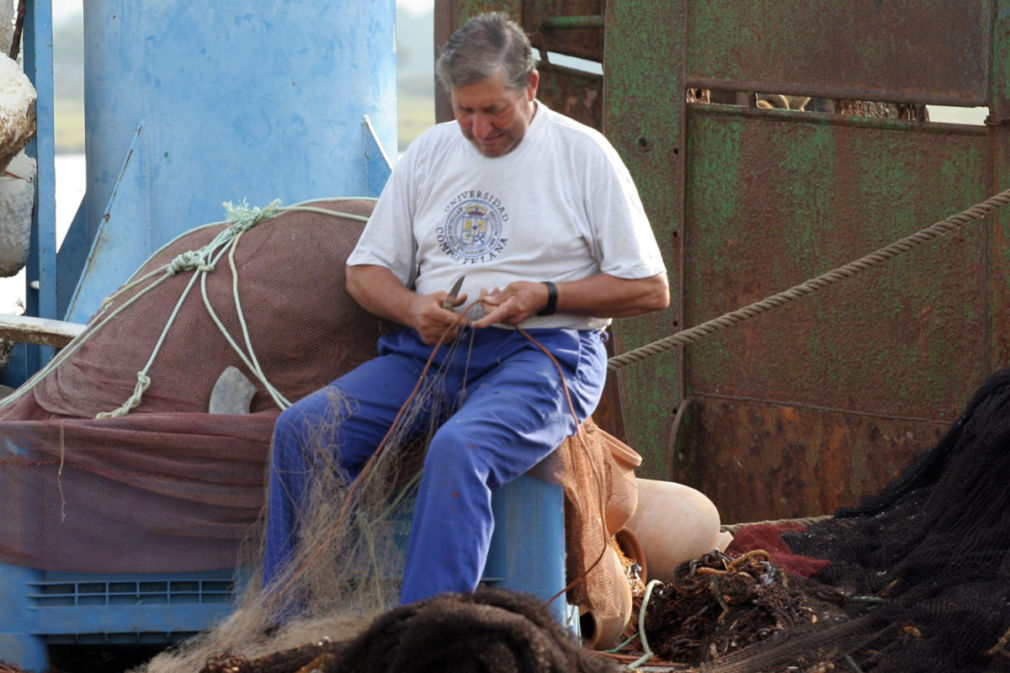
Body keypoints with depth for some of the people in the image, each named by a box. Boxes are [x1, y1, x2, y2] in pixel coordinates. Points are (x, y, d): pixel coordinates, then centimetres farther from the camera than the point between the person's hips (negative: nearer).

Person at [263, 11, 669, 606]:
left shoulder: (584, 155, 2)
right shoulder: (430, 152, 15)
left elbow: (651, 289, 2)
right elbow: (366, 269, 19)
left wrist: (545, 298, -11)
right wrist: (414, 309, -5)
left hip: (545, 352, -5)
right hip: (428, 353, 5)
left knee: (459, 450, -37)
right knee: (302, 428, -18)